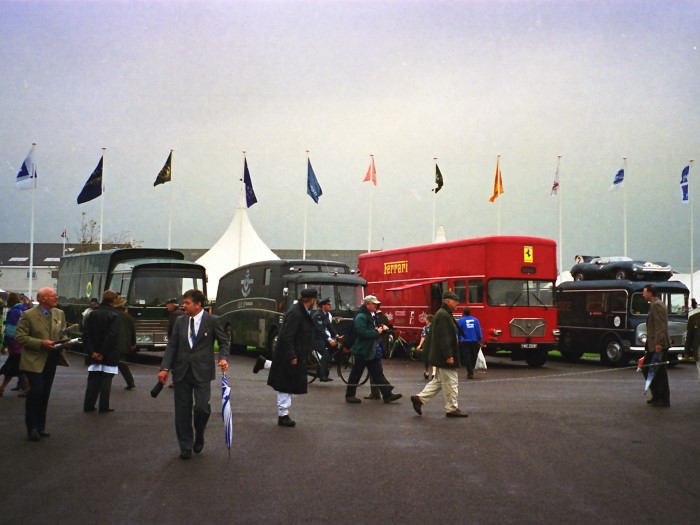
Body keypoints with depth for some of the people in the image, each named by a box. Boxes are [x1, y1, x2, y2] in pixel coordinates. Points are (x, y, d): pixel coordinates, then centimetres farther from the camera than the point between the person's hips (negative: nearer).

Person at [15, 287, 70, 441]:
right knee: (36, 391, -13)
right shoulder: (28, 315, -9)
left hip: (51, 359, 6)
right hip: (34, 361, -6)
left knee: (45, 394, 10)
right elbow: (19, 336, -13)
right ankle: (32, 427, -1)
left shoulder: (59, 314, 8)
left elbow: (64, 334, 17)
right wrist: (41, 343, -20)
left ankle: (40, 427, 20)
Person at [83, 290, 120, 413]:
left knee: (93, 380, 11)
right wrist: (103, 353, -13)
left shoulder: (92, 314, 6)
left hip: (94, 354, 5)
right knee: (106, 381, 1)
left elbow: (86, 334, 0)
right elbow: (111, 336, -19)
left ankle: (88, 406, 12)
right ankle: (103, 407, 2)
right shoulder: (114, 316, -11)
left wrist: (92, 351, -3)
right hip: (109, 356, -5)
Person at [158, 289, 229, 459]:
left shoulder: (212, 320, -2)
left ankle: (199, 436, 18)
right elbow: (172, 345, 7)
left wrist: (223, 358, -13)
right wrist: (165, 368, -3)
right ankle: (185, 447, 18)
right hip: (182, 371, 3)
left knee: (201, 407, -12)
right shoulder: (180, 321, 8)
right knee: (182, 411, 5)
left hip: (202, 372, -3)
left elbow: (223, 341, 5)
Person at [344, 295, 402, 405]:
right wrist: (377, 332, -18)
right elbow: (363, 333, -28)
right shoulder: (360, 317, -17)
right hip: (362, 351, -9)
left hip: (371, 351, 9)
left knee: (378, 373, 7)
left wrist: (381, 329, 4)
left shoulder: (369, 316, 15)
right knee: (356, 373, 2)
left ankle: (387, 395, 6)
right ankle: (349, 395, 13)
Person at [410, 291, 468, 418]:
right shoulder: (443, 316, -18)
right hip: (444, 356, -11)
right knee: (450, 383, -1)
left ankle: (420, 398, 15)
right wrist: (448, 356, -24)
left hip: (440, 356, 11)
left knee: (439, 381, 17)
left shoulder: (444, 314, 15)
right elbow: (443, 338, -24)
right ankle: (452, 409, 7)